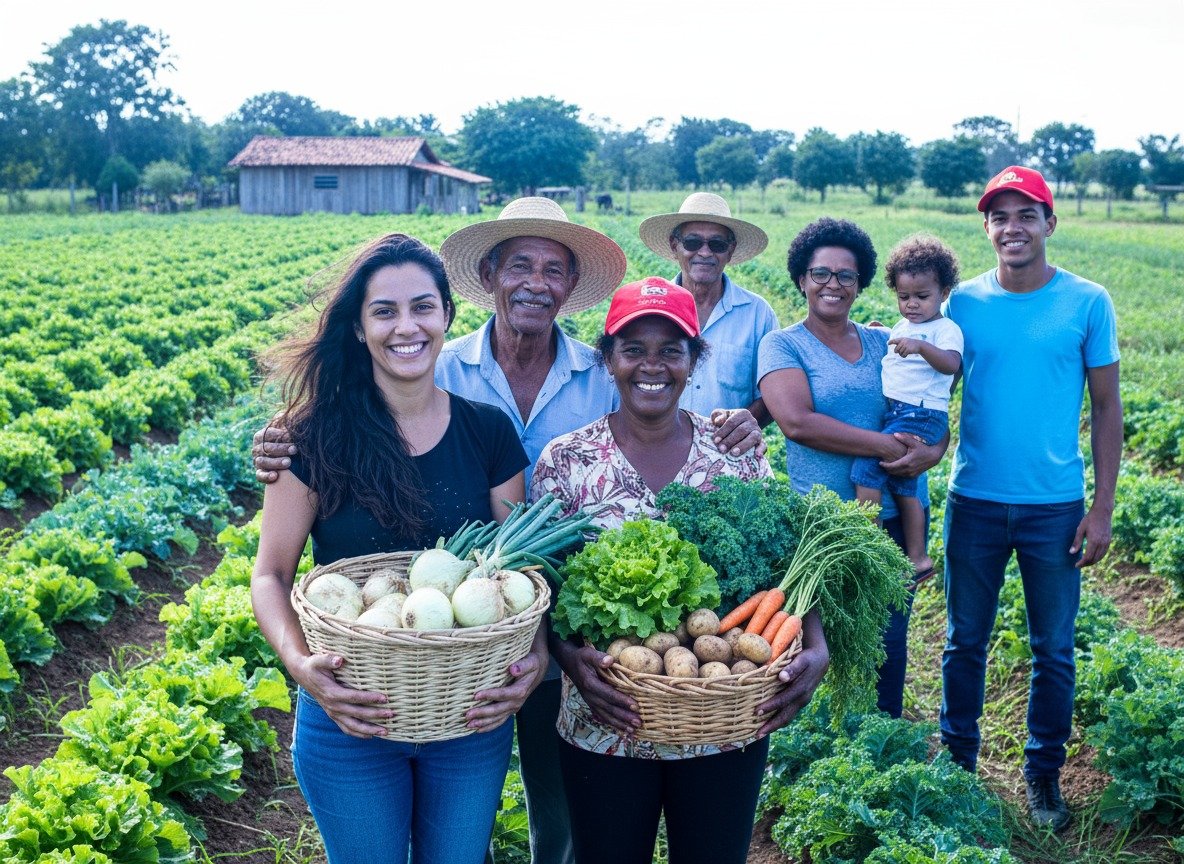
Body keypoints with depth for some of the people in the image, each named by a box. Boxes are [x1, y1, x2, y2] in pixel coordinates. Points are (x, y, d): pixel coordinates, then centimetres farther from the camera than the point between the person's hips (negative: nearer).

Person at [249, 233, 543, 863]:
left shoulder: (488, 432, -4)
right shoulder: (318, 436, -10)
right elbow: (270, 575, -6)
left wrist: (537, 652, -18)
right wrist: (299, 661, -24)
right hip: (349, 719, -1)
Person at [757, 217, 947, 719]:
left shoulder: (884, 344, 11)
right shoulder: (782, 345, -2)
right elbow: (796, 420, -18)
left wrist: (932, 452, -12)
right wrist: (886, 446, -19)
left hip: (899, 513, 4)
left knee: (890, 643, 10)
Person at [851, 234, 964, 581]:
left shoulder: (945, 329, -4)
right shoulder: (900, 328, 20)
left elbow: (951, 363, -25)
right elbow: (873, 372, 35)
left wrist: (921, 347, -39)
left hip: (921, 415, -9)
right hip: (892, 410, 9)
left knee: (866, 465, -19)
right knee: (902, 485, 11)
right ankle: (918, 559, 20)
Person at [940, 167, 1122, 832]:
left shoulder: (1087, 302, -3)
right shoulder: (963, 303, 0)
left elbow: (1107, 408, 0)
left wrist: (1103, 508, -4)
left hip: (1056, 507, -1)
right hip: (975, 502, 1)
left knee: (1055, 651, 10)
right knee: (966, 642, 12)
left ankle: (1044, 775, 29)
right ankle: (958, 763, 30)